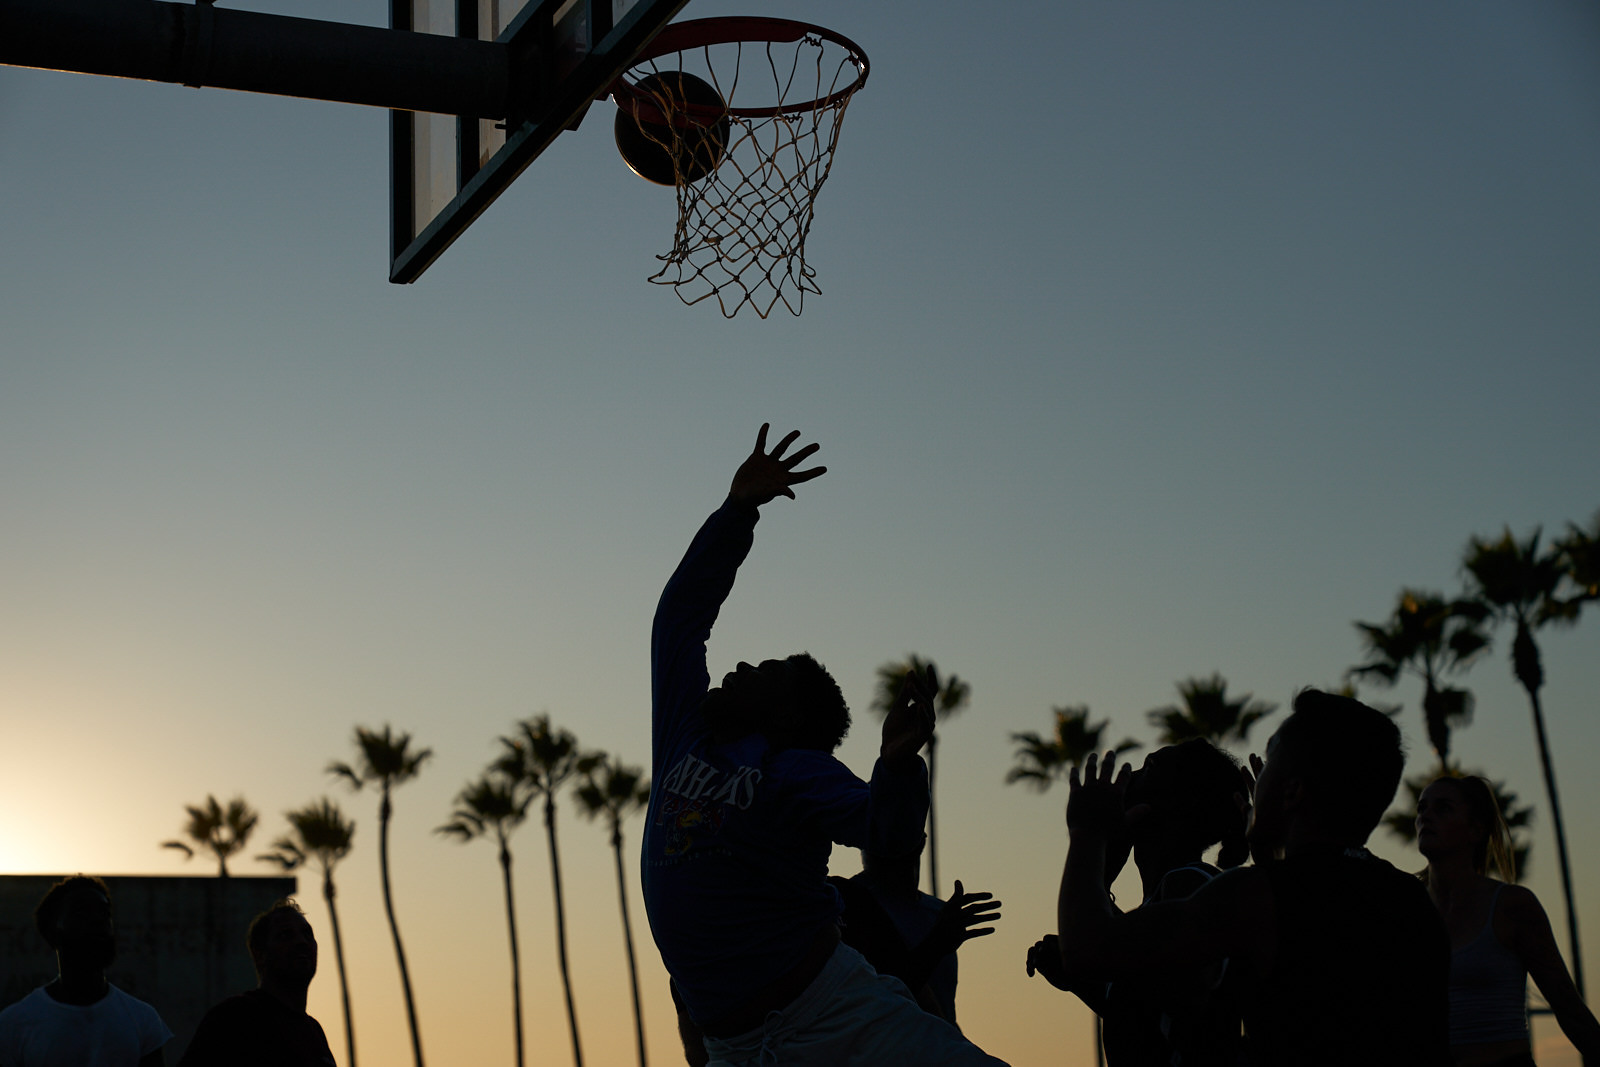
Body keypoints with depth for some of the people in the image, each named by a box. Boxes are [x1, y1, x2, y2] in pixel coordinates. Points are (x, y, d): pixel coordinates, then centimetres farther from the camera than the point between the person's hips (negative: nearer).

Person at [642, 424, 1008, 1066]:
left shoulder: (798, 771, -2)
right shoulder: (683, 735, 15)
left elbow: (892, 832, -19)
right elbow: (682, 612, 20)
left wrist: (899, 762, -39)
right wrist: (738, 511, 17)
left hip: (826, 1012, -6)